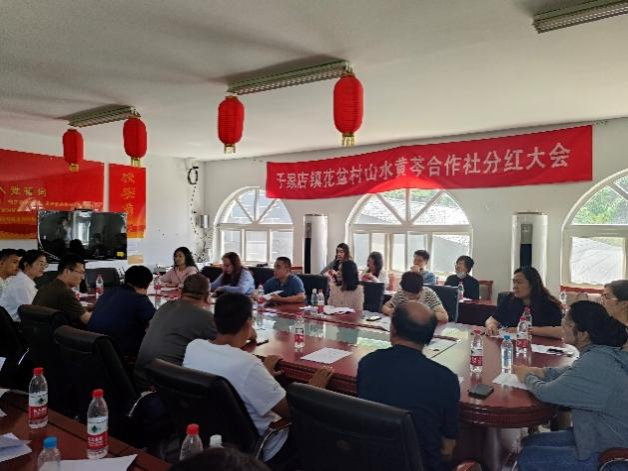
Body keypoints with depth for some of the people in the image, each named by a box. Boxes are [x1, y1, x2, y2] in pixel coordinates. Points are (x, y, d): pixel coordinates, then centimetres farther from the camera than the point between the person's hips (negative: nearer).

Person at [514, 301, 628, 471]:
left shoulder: (595, 363, -32)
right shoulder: (603, 352, -1)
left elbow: (546, 393, -27)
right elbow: (571, 373, 17)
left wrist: (527, 377, -6)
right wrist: (538, 371, 2)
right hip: (603, 436, 9)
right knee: (530, 443, 13)